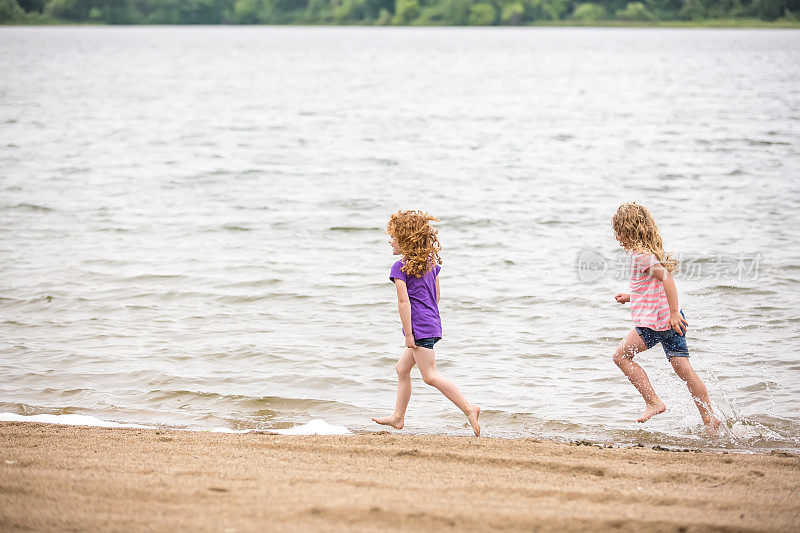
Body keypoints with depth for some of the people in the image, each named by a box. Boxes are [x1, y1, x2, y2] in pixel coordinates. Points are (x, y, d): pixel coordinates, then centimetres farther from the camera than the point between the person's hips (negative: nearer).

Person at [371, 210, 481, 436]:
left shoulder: (399, 268, -12)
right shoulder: (431, 262, 11)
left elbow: (404, 301, -17)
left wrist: (409, 333, -17)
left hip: (419, 326, -9)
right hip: (433, 323, 9)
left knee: (430, 375, -10)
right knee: (402, 369, 17)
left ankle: (469, 408, -17)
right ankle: (398, 417, 22)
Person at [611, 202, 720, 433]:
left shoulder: (640, 255, -13)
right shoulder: (652, 250, 16)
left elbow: (666, 277, -24)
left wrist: (673, 313, -26)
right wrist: (630, 296, 26)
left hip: (655, 321, -9)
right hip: (671, 320, 9)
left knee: (621, 355, 3)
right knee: (683, 368, 7)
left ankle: (653, 402, 0)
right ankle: (710, 421, 5)